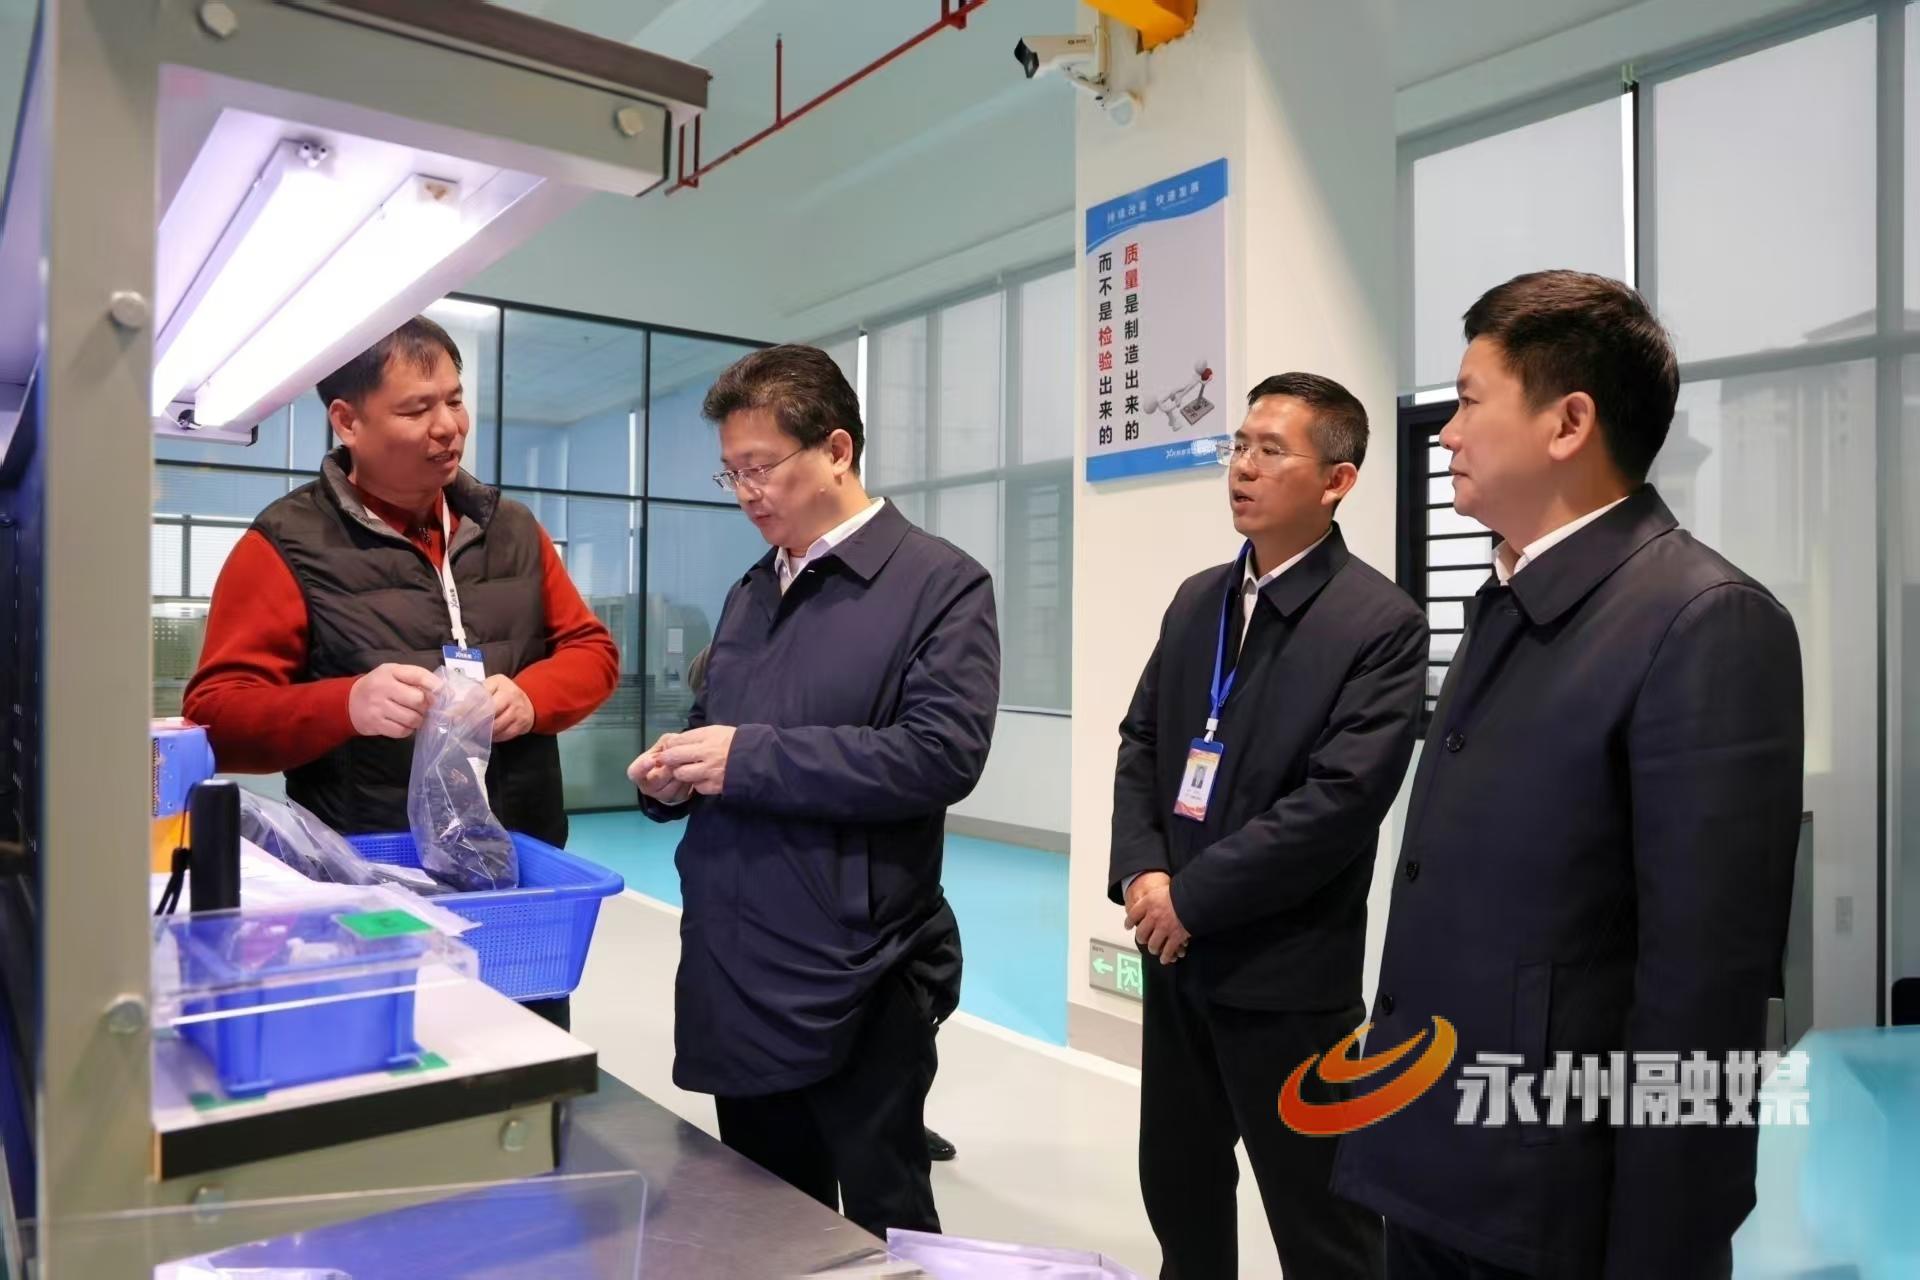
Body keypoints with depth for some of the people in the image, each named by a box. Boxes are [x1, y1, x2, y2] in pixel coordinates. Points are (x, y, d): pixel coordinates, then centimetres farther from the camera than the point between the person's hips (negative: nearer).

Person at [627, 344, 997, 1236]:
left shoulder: (939, 584, -9)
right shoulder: (750, 591, 12)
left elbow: (942, 754, -21)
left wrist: (748, 757, -21)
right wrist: (673, 775, -1)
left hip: (855, 984, -6)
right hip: (735, 971, 7)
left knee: (884, 1229, 10)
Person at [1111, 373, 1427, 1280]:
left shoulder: (1382, 622, -13)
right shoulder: (1196, 599, 8)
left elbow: (1340, 801, -21)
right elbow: (1141, 742, 8)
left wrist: (1192, 897, -17)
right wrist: (1141, 872, -8)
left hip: (1286, 973, -6)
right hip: (1177, 958, 6)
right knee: (1177, 1191, 21)